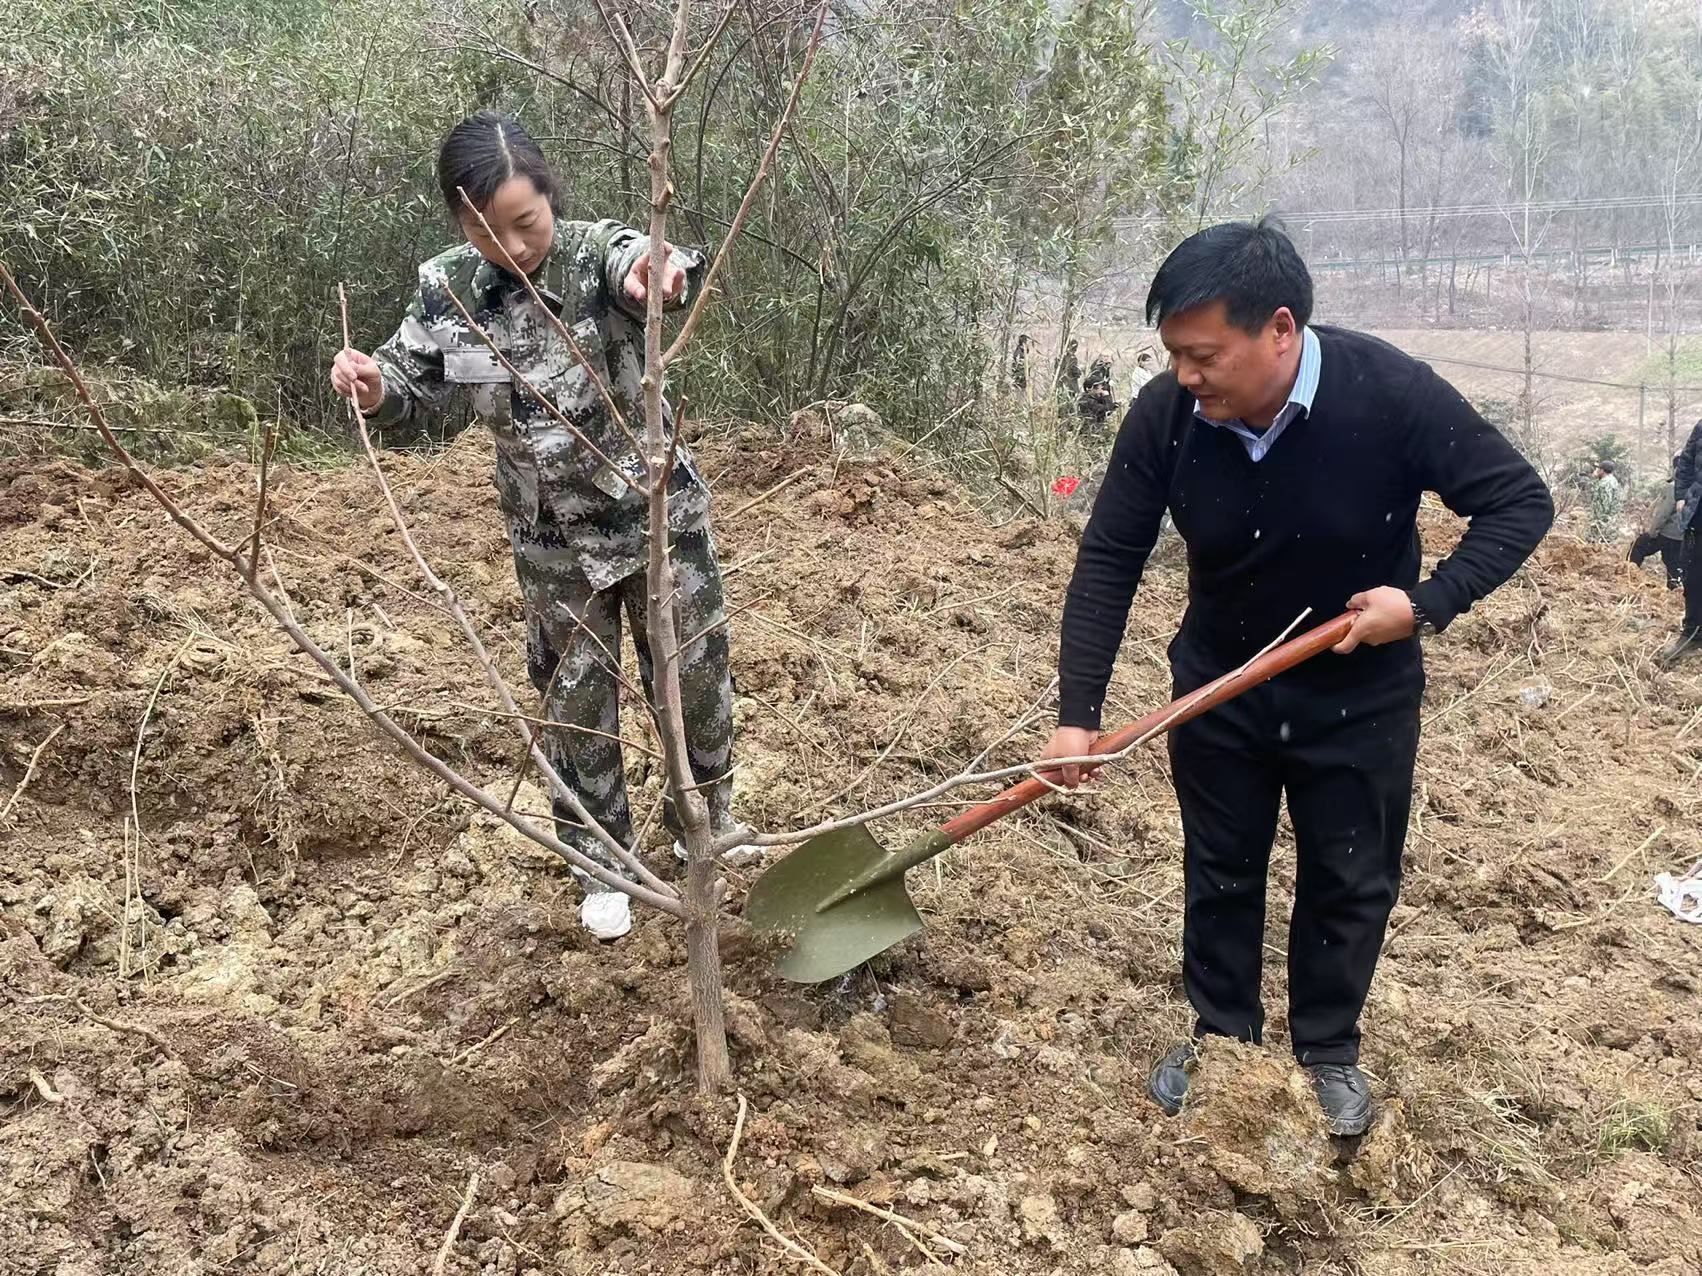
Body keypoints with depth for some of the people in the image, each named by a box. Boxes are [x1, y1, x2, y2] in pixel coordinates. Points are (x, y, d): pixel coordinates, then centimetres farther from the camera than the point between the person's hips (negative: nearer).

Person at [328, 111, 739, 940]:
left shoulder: (598, 253, -20)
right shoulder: (447, 289, -9)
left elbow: (638, 269, -44)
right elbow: (415, 389, 3)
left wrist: (661, 271, -69)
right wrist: (373, 388, -22)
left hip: (659, 515, -2)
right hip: (553, 539, 3)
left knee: (693, 675, 13)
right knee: (575, 701, 12)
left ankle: (707, 818, 40)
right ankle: (602, 864, 31)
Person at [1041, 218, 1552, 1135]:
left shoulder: (1393, 397, -28)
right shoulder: (1165, 415, -22)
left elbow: (1519, 503, -16)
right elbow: (1109, 560, -15)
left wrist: (1428, 602, -29)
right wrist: (1078, 712, -20)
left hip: (1360, 693, -1)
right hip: (1218, 685, 2)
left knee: (1349, 883, 12)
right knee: (1220, 873, 15)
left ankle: (1329, 1053, 33)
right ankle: (1222, 1037, 35)